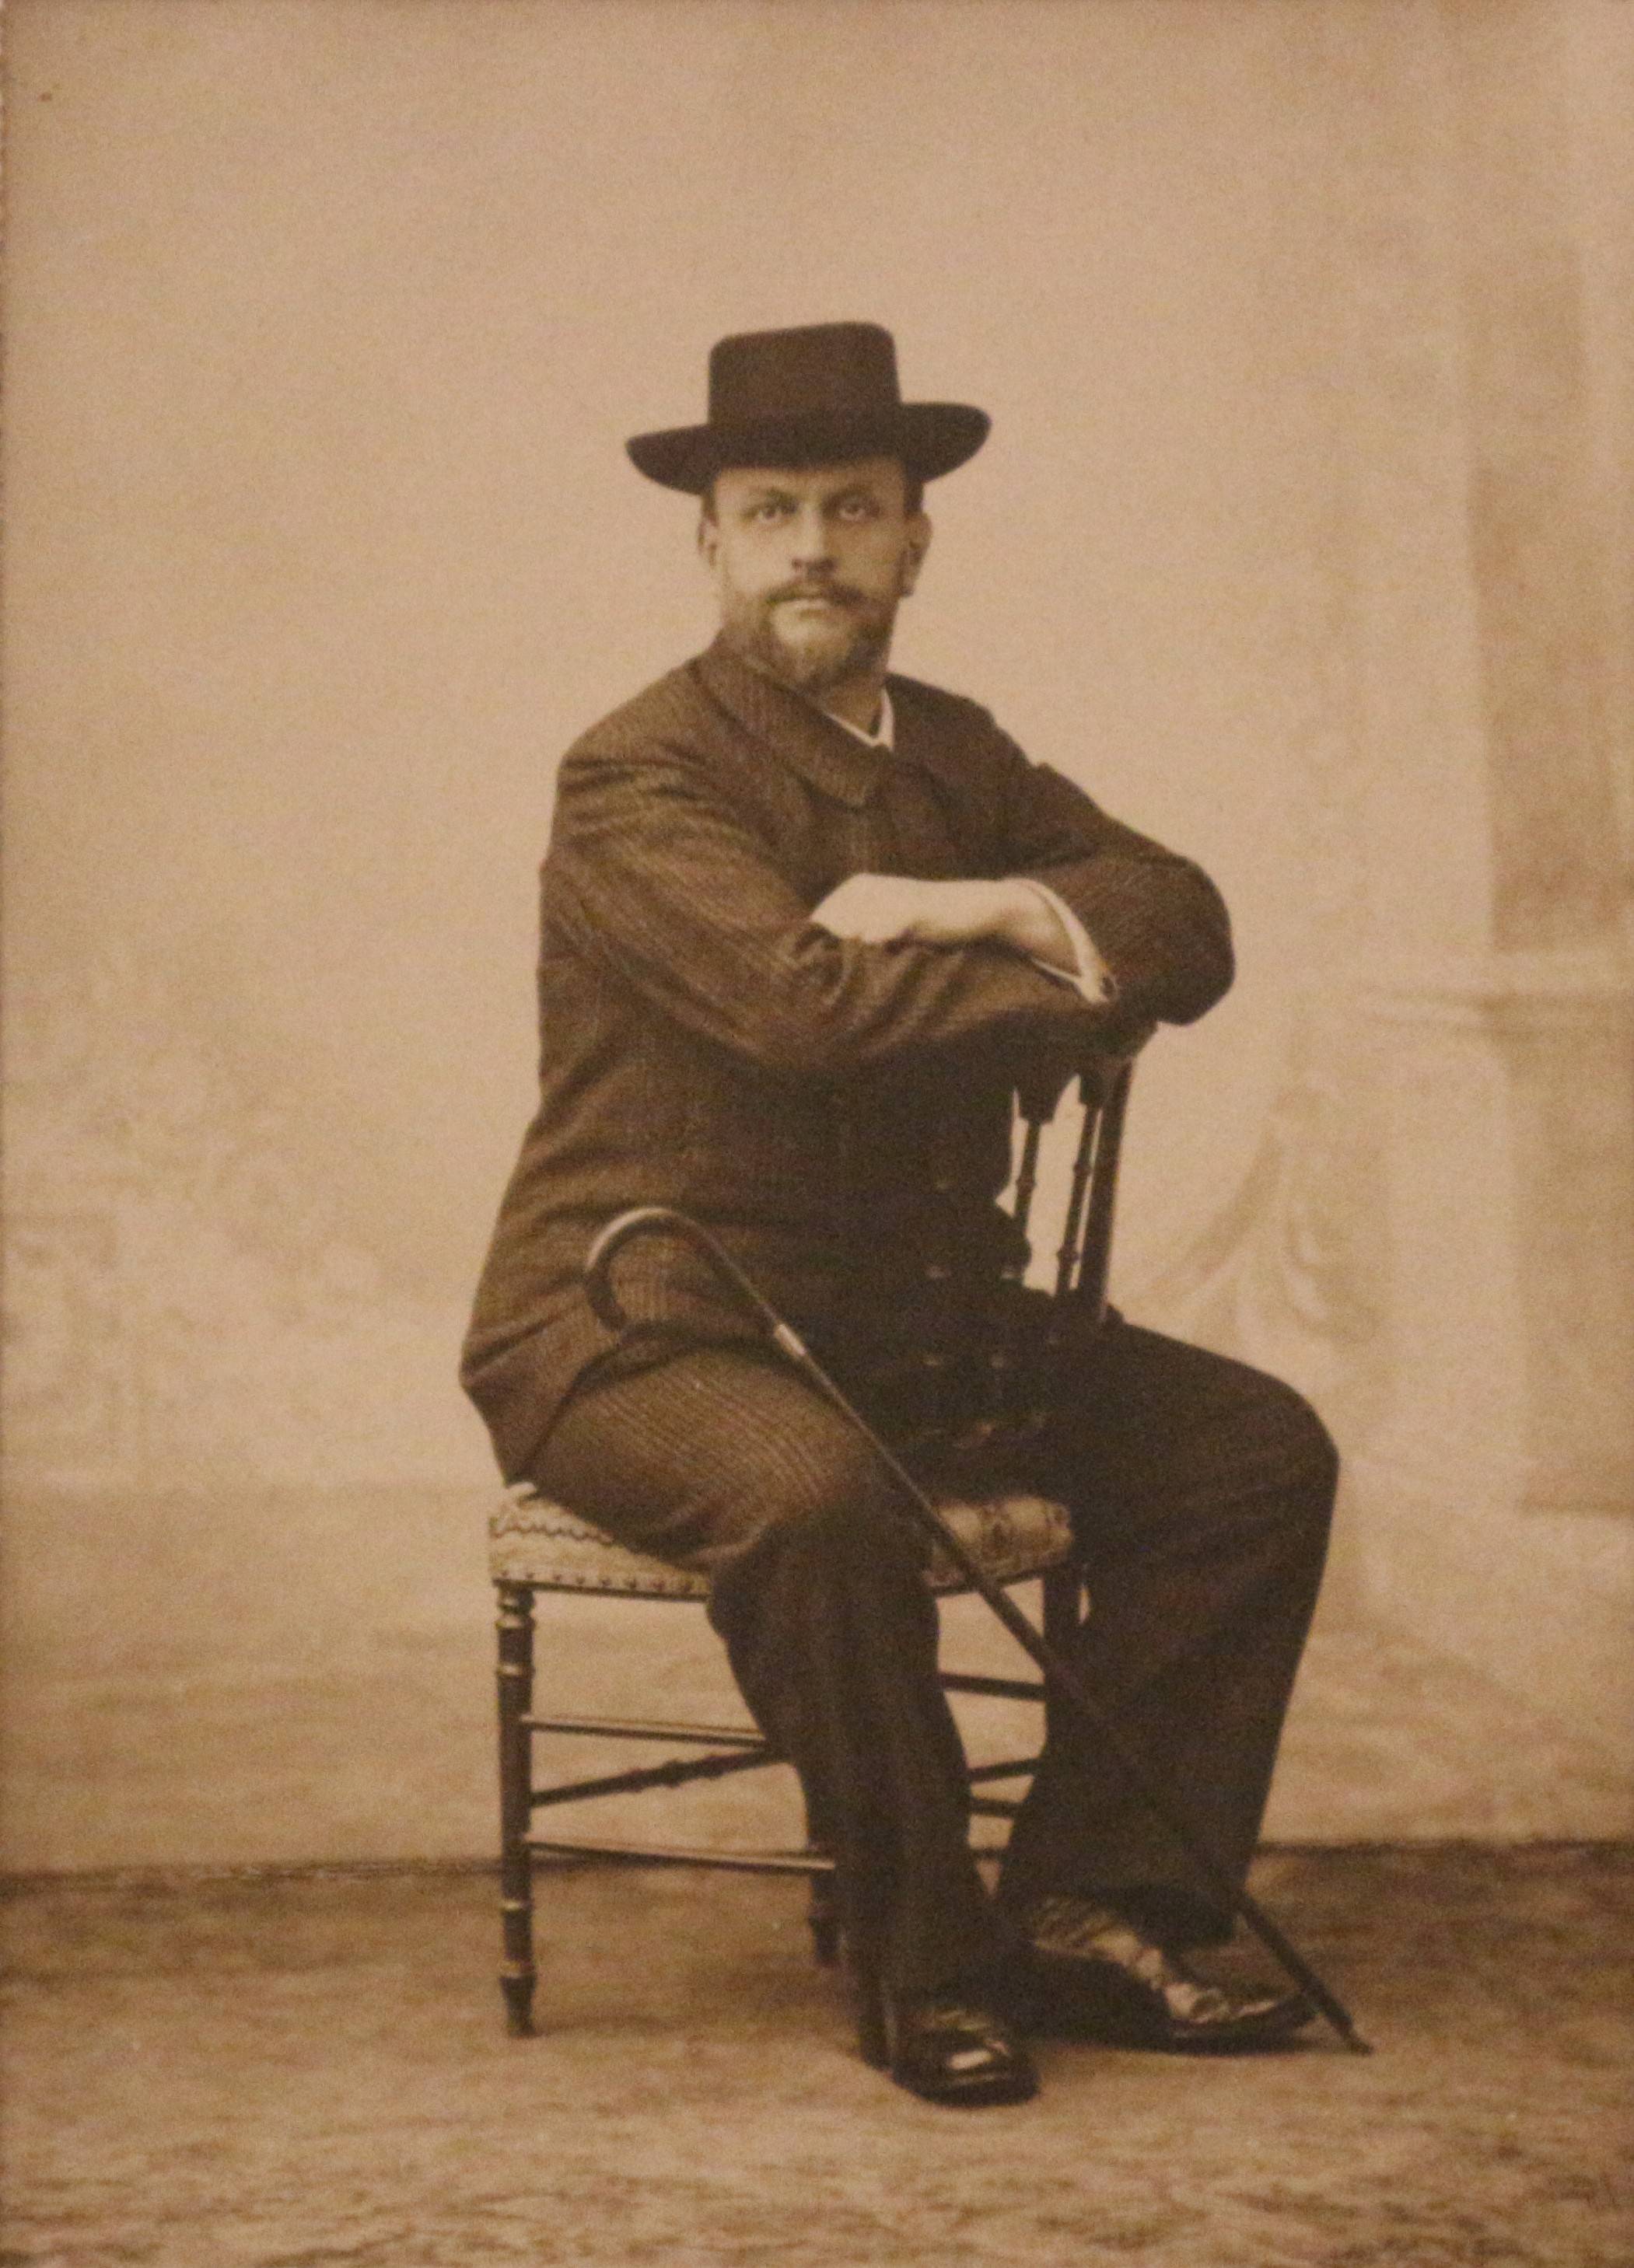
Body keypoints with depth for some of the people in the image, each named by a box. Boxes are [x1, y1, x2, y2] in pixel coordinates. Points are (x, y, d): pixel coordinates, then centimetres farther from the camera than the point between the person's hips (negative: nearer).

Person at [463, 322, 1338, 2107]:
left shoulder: (959, 756, 13)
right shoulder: (635, 778, -11)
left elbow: (1186, 924, 1)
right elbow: (805, 1000, -28)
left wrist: (986, 910, -19)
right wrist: (1071, 975, -15)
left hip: (922, 1323, 8)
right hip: (642, 1329, -7)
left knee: (1260, 1450, -3)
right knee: (814, 1492, -37)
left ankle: (1089, 1904, -1)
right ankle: (932, 1959, -17)